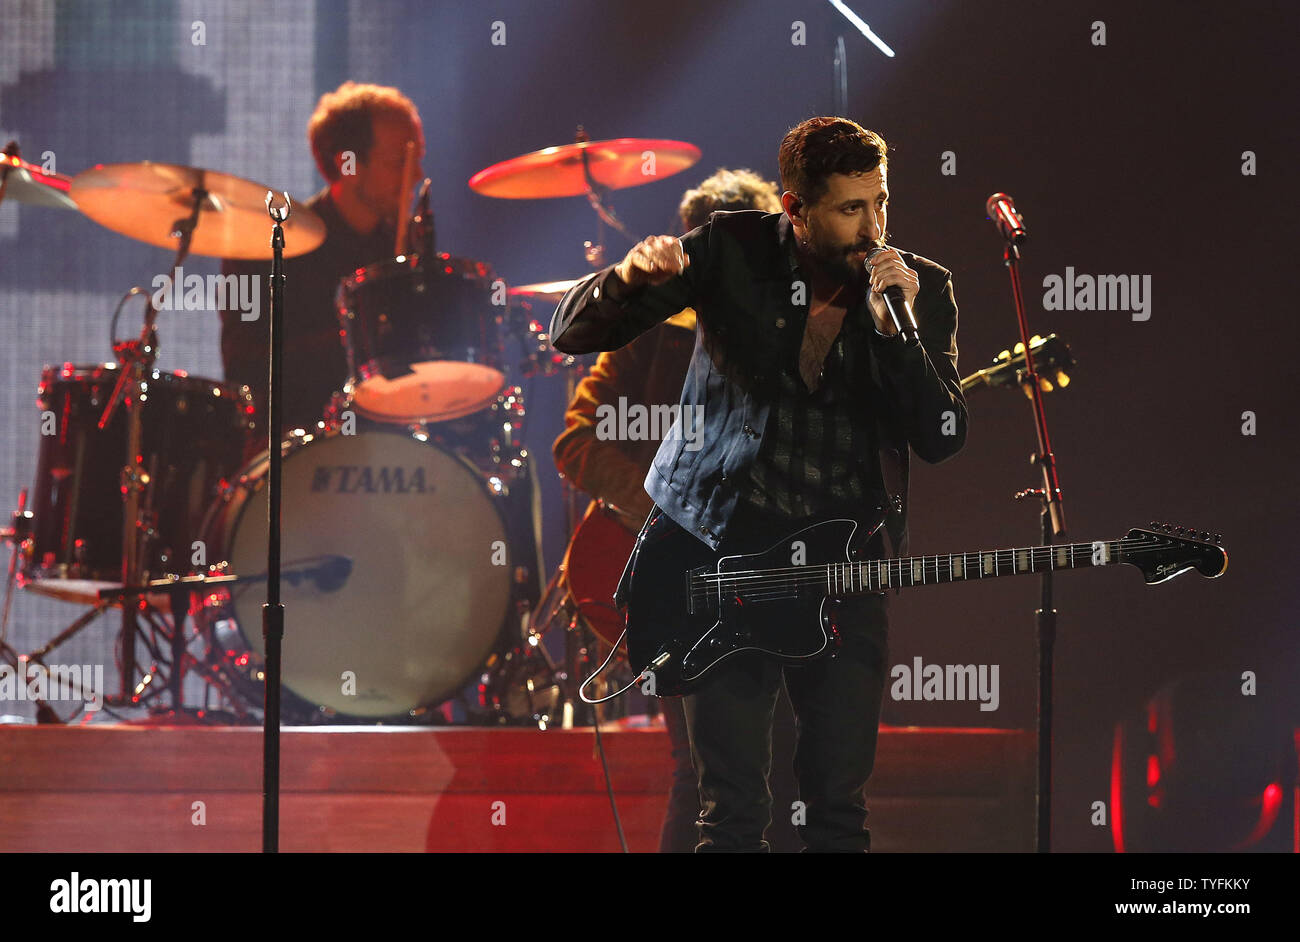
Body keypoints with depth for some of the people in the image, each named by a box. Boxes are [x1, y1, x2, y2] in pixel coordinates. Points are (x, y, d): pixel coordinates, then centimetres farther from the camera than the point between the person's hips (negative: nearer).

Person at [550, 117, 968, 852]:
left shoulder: (922, 289, 1)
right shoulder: (734, 252, -4)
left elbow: (944, 438, -7)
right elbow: (574, 334, -6)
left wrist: (895, 328, -19)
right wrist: (628, 280, -28)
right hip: (726, 547, -1)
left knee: (841, 809, 2)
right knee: (733, 810, -4)